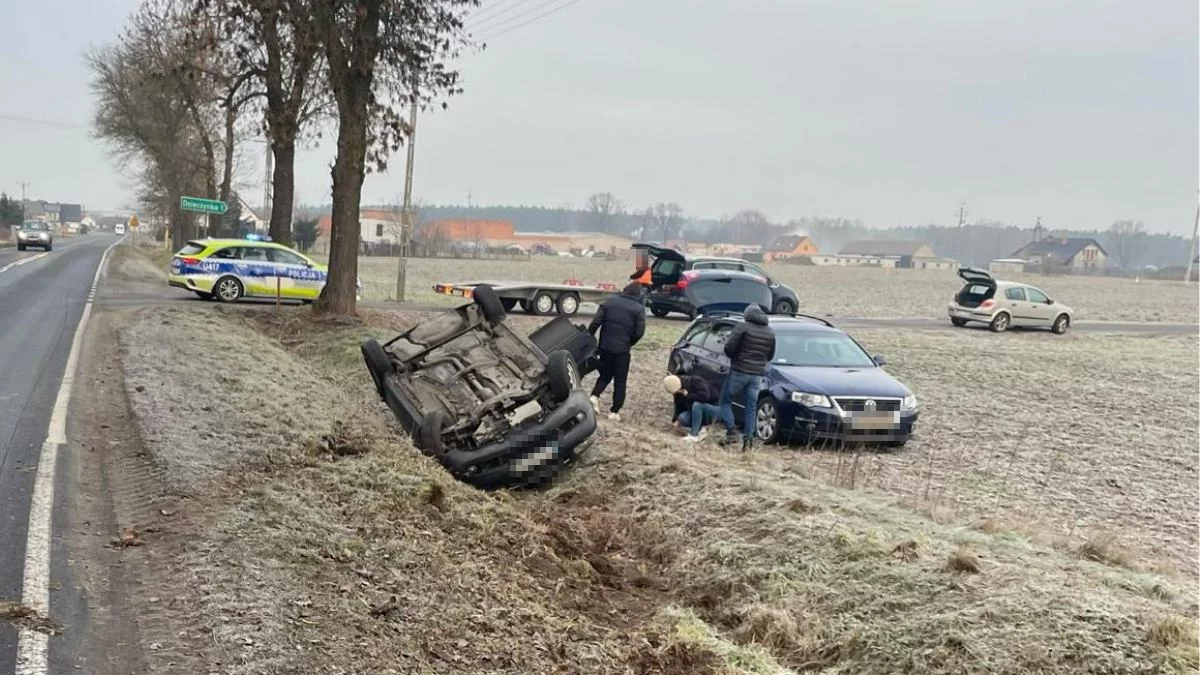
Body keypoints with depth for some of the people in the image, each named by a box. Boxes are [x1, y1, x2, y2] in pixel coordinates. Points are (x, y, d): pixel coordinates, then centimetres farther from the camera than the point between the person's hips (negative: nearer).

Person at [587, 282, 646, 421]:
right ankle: (614, 411, 6)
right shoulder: (639, 308, -3)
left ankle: (595, 396, -4)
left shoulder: (609, 302, 4)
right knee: (620, 380, 8)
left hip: (605, 346, 3)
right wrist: (629, 343, 8)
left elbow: (596, 322, -4)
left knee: (605, 374, 19)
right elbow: (639, 332, -9)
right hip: (622, 349, -3)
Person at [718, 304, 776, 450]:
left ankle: (731, 431, -3)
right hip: (757, 374, 5)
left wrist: (734, 356, 7)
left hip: (739, 371, -5)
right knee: (751, 407, 11)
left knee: (725, 400, 9)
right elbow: (770, 356, 14)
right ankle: (748, 438, 7)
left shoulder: (743, 327, -9)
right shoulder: (770, 332, 9)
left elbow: (729, 348, -13)